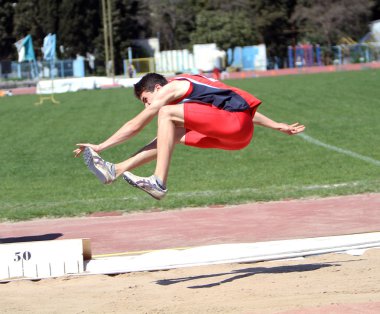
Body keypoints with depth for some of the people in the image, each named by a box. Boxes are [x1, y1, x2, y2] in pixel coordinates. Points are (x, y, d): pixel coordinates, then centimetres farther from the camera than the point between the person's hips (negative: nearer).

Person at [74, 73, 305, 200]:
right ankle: (116, 171, 15)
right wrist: (277, 126, 31)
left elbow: (135, 126, 4)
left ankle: (159, 183, -20)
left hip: (235, 123, -10)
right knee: (173, 134, 17)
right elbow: (240, 106, 31)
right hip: (241, 135, 10)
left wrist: (100, 147, 10)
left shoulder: (170, 89, 3)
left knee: (167, 114, -12)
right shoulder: (192, 87, 30)